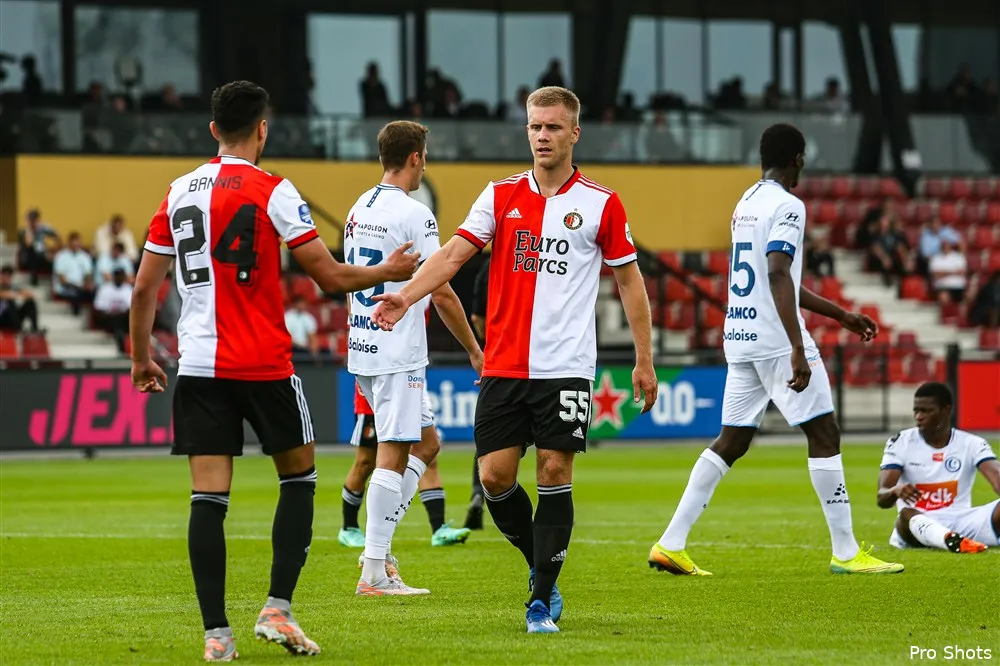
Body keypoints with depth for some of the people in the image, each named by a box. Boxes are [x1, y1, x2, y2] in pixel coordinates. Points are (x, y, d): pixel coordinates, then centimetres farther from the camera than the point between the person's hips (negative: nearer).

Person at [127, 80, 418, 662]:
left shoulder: (179, 193, 9)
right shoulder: (271, 191, -6)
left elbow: (144, 288, 11)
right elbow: (331, 276, -6)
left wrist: (142, 358, 23)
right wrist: (390, 272, 11)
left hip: (199, 366, 4)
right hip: (264, 364, -4)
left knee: (208, 499, 1)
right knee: (299, 478, 14)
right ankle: (278, 609, 2)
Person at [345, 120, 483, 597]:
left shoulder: (359, 210, 13)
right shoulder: (413, 214, -13)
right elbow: (441, 293, -12)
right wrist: (474, 350, -3)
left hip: (362, 345, 9)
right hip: (398, 352, -9)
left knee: (426, 442, 17)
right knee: (393, 455, -6)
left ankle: (377, 544, 10)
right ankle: (374, 573, -7)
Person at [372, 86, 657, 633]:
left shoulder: (601, 204, 1)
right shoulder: (501, 195, 7)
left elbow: (629, 279, 7)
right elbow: (454, 253, -1)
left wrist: (644, 359, 5)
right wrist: (406, 295, -19)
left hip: (565, 366, -3)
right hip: (503, 364, 3)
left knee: (555, 472, -7)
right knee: (494, 476, -2)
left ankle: (542, 600, 1)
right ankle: (541, 566, 23)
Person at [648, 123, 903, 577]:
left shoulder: (746, 203, 18)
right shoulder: (786, 206, -11)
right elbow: (779, 277, -23)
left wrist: (841, 316, 31)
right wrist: (798, 349, -28)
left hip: (739, 339, 9)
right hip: (776, 338, -9)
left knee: (731, 442, 10)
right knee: (824, 434, -1)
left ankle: (671, 544, 4)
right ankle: (846, 553, 0)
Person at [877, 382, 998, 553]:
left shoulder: (971, 444, 4)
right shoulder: (900, 442, 3)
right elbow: (882, 498, -6)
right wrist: (896, 491, -32)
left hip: (961, 524, 2)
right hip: (917, 523, -2)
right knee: (907, 514, -37)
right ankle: (954, 541, -67)